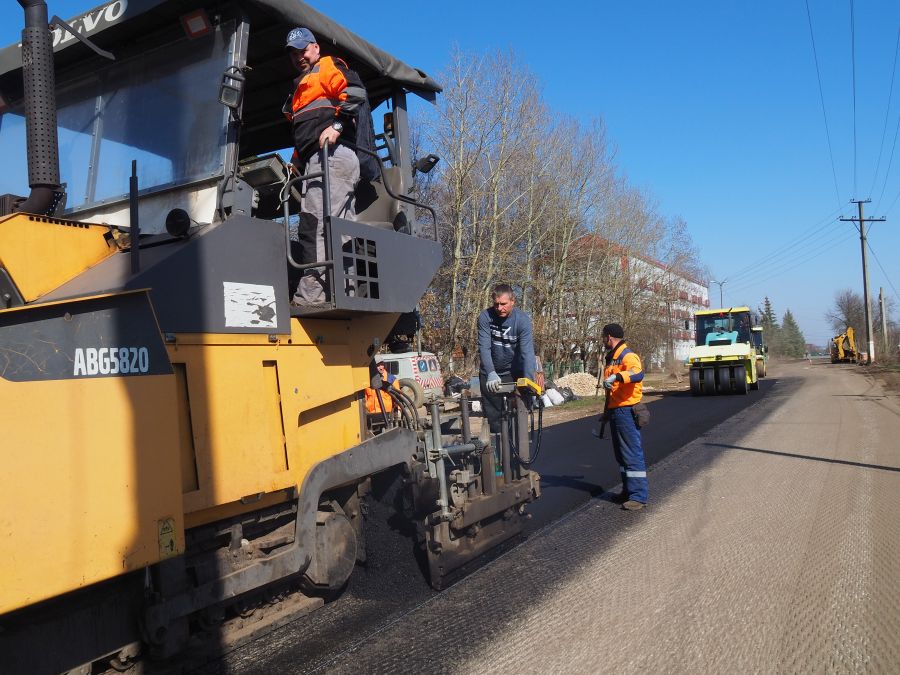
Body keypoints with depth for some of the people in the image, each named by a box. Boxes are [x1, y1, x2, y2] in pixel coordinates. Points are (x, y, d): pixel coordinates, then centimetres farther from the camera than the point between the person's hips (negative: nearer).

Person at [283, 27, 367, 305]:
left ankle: (311, 294, -24)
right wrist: (296, 163, 19)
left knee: (316, 225, -19)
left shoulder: (329, 66, 10)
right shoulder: (302, 89, 36)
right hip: (318, 161, 10)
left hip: (331, 155, -10)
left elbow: (356, 92, -10)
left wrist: (337, 126, -20)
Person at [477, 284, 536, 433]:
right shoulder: (485, 317, -15)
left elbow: (527, 352, -25)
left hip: (514, 372, -1)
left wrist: (529, 380, -37)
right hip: (490, 373, 1)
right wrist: (491, 373, -35)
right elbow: (484, 347, -22)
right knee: (493, 415, 4)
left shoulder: (523, 320, -18)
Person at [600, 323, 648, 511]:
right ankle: (628, 491, 24)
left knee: (632, 454, -8)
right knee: (621, 454, 15)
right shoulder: (611, 358, 18)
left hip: (626, 411, -10)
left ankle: (638, 496, -5)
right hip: (615, 411, 10)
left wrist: (616, 376, -48)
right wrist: (607, 410, 32)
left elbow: (638, 373, -34)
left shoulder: (628, 356, -12)